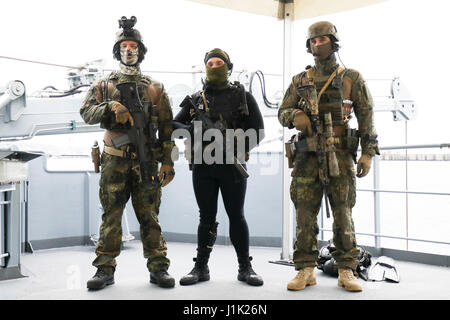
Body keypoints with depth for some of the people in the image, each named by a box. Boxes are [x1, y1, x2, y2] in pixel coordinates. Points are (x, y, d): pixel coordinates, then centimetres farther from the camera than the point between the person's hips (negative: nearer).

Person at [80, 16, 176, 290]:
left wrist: (168, 161, 1)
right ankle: (105, 269, 11)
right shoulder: (104, 86, 13)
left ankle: (159, 268, 9)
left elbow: (167, 127, 8)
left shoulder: (155, 89, 12)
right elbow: (87, 112, 0)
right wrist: (111, 107, -19)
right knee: (111, 215, 3)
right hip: (114, 161, 0)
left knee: (149, 216, 2)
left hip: (146, 161, 0)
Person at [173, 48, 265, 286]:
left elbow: (258, 131, 1)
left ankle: (245, 268, 12)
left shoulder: (243, 97, 5)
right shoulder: (195, 99, 11)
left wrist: (234, 148, -13)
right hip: (203, 167, 2)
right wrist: (195, 130, -12)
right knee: (207, 218, 6)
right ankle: (201, 268, 13)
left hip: (232, 166, -2)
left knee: (236, 216, 4)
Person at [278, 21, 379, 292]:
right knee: (305, 213, 1)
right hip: (307, 155, 2)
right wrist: (294, 115, -10)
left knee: (343, 213, 0)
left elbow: (366, 116, 5)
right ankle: (306, 271, 8)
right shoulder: (300, 81, 14)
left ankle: (347, 271, 8)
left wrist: (368, 153, -4)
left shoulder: (352, 79, 8)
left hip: (340, 155, -2)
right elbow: (282, 112, 14)